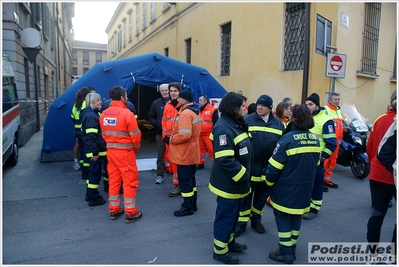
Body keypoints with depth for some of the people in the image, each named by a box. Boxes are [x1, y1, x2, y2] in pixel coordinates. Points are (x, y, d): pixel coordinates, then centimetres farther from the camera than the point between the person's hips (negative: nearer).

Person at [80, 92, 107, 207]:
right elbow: (91, 136, -23)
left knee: (92, 172, 19)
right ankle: (94, 198, 9)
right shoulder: (91, 116, -18)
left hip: (96, 150, 10)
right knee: (95, 173, -1)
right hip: (96, 151, -10)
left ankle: (89, 194, 31)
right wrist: (95, 152, -24)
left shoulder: (92, 114, 15)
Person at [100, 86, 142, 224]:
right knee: (130, 181, 4)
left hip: (110, 151, 6)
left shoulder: (104, 114, 3)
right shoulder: (127, 113, -16)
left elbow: (104, 133, 6)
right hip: (125, 152, -6)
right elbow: (135, 135, -14)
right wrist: (136, 148, 4)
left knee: (114, 180, 16)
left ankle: (114, 210, 27)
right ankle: (131, 213, 12)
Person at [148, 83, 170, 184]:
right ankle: (160, 175, 17)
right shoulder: (156, 103, 6)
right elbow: (150, 116, 8)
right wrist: (157, 125, -7)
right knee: (160, 155, 8)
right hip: (160, 133, 2)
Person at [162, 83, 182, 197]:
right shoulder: (167, 105, 12)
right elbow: (164, 122, 16)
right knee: (170, 159, 11)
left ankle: (178, 184, 10)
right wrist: (164, 135, 8)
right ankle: (177, 180, 25)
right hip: (169, 137, 6)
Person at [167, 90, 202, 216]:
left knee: (184, 180, 2)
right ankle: (192, 203, 31)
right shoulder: (195, 111, 10)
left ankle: (188, 207, 14)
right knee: (190, 177, 19)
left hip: (184, 153, -10)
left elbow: (185, 135, -30)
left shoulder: (185, 113, -22)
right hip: (192, 151, 10)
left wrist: (171, 140, -15)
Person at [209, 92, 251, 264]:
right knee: (225, 215, 5)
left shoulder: (236, 124, 8)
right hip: (228, 183, -10)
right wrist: (243, 176, -21)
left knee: (233, 214, 22)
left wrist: (244, 175, 13)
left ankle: (229, 241, 41)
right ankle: (220, 250, 23)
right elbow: (225, 160, -31)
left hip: (236, 181, 10)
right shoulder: (223, 128, -24)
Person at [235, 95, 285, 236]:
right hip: (249, 167, -3)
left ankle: (256, 220, 35)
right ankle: (242, 222, 21)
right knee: (246, 196, 7)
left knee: (262, 196, 17)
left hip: (269, 168, 3)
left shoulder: (278, 123, 4)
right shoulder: (247, 120, -5)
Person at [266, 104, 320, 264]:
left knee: (283, 219, 8)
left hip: (286, 190, -7)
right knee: (296, 218, 19)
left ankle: (285, 253, 18)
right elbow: (316, 164, 10)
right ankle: (292, 250, 32)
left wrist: (269, 182, -1)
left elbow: (275, 166, -18)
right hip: (305, 188, 7)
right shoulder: (315, 139, 1)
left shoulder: (288, 138, -20)